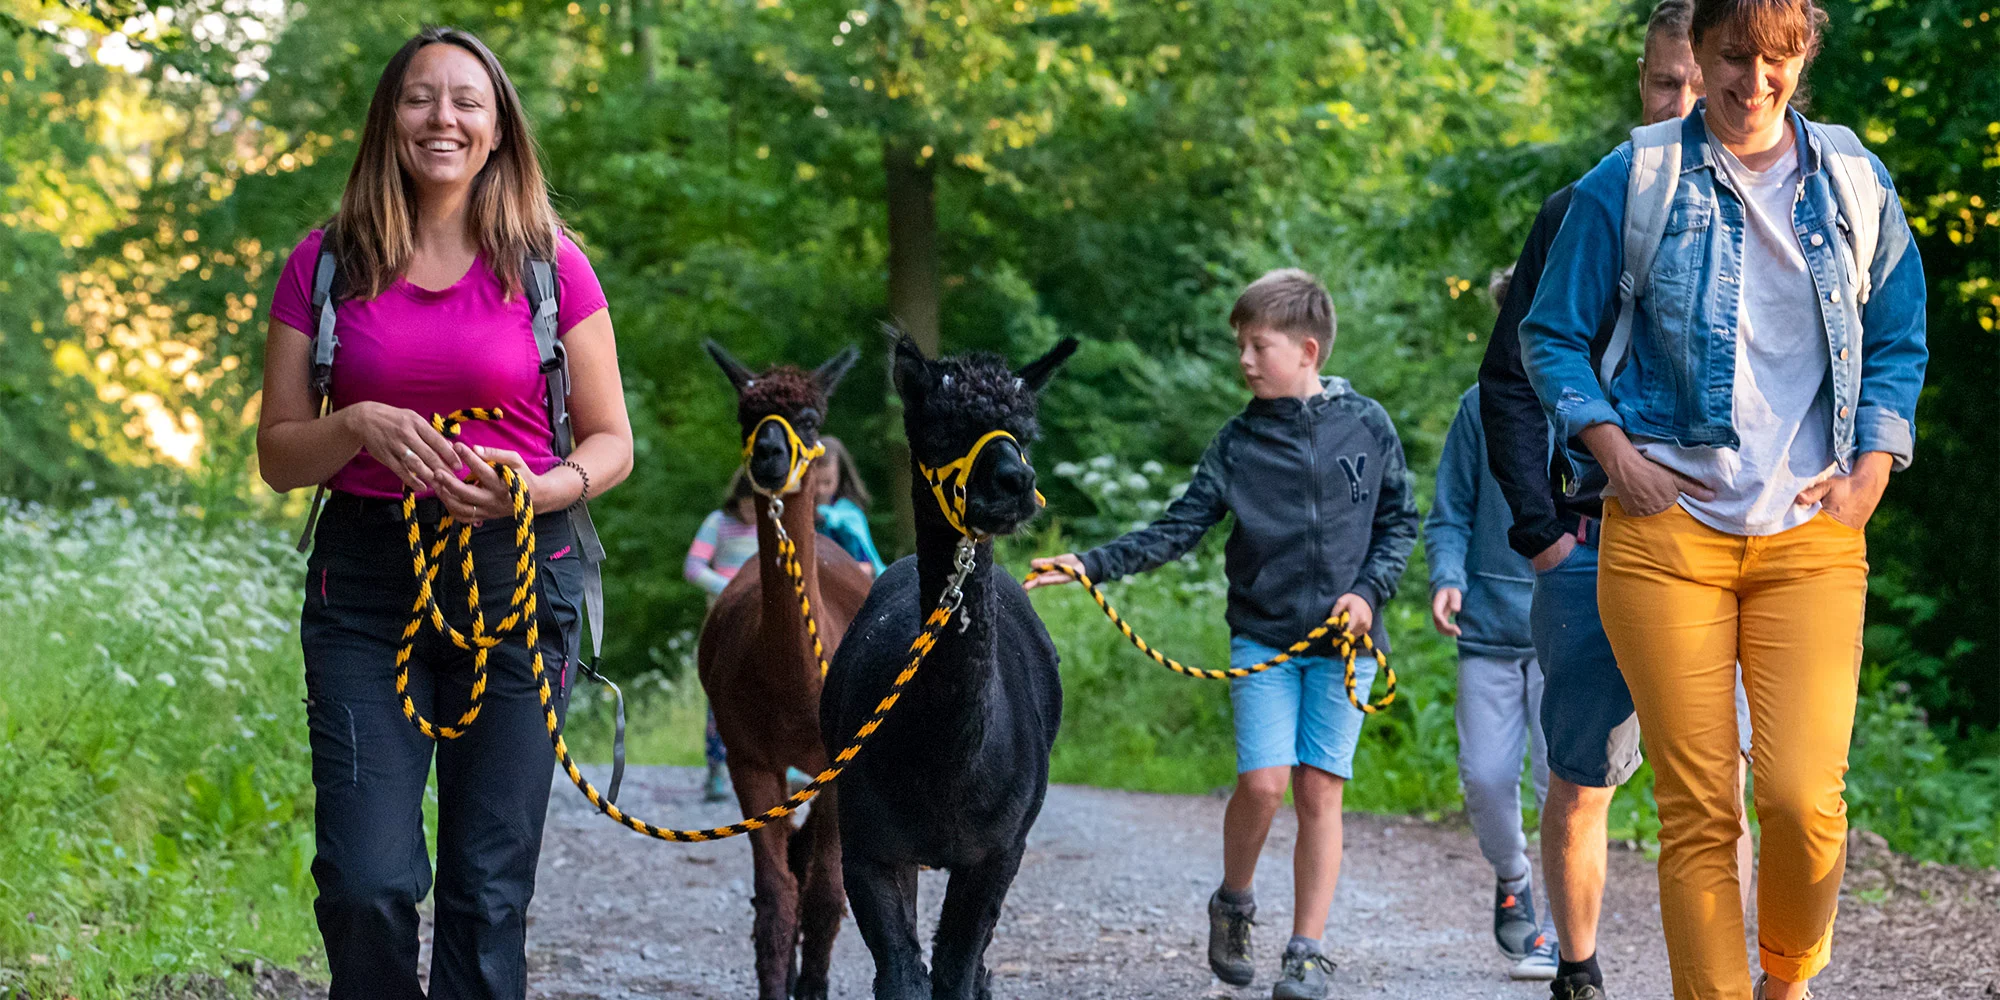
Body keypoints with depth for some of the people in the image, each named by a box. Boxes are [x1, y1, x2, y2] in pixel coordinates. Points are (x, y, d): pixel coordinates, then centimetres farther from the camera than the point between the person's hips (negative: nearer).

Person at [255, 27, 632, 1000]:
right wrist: (358, 427, -14)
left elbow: (611, 442, 7)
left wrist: (535, 486, -14)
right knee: (366, 882, -9)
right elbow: (277, 454, 7)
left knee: (491, 887, 1)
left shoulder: (549, 265, 3)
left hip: (517, 580, 0)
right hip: (366, 584, 0)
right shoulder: (328, 264, 4)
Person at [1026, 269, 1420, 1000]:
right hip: (1262, 636, 0)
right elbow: (1178, 529, 1)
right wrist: (1091, 565, -10)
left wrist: (1369, 591, -4)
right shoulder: (1239, 442, 4)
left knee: (1319, 789, -4)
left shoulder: (1366, 425, 3)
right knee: (1262, 781, -12)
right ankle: (1233, 903, 15)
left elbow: (1399, 521, 11)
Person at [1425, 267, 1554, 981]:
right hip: (1489, 626, 2)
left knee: (1561, 776, -9)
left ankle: (1559, 930, 3)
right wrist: (1447, 579, -6)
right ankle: (1511, 882, 27)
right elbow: (1451, 514, 12)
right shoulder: (1482, 407, 7)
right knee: (1485, 776, -1)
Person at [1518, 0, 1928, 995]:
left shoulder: (1856, 184, 11)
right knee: (1697, 811, -6)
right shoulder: (1631, 183, 3)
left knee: (1803, 798, -13)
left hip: (1811, 536, 1)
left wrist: (1870, 473, 7)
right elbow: (1551, 334, 9)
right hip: (1669, 529, -1)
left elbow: (1898, 342, 20)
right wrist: (1617, 456, -3)